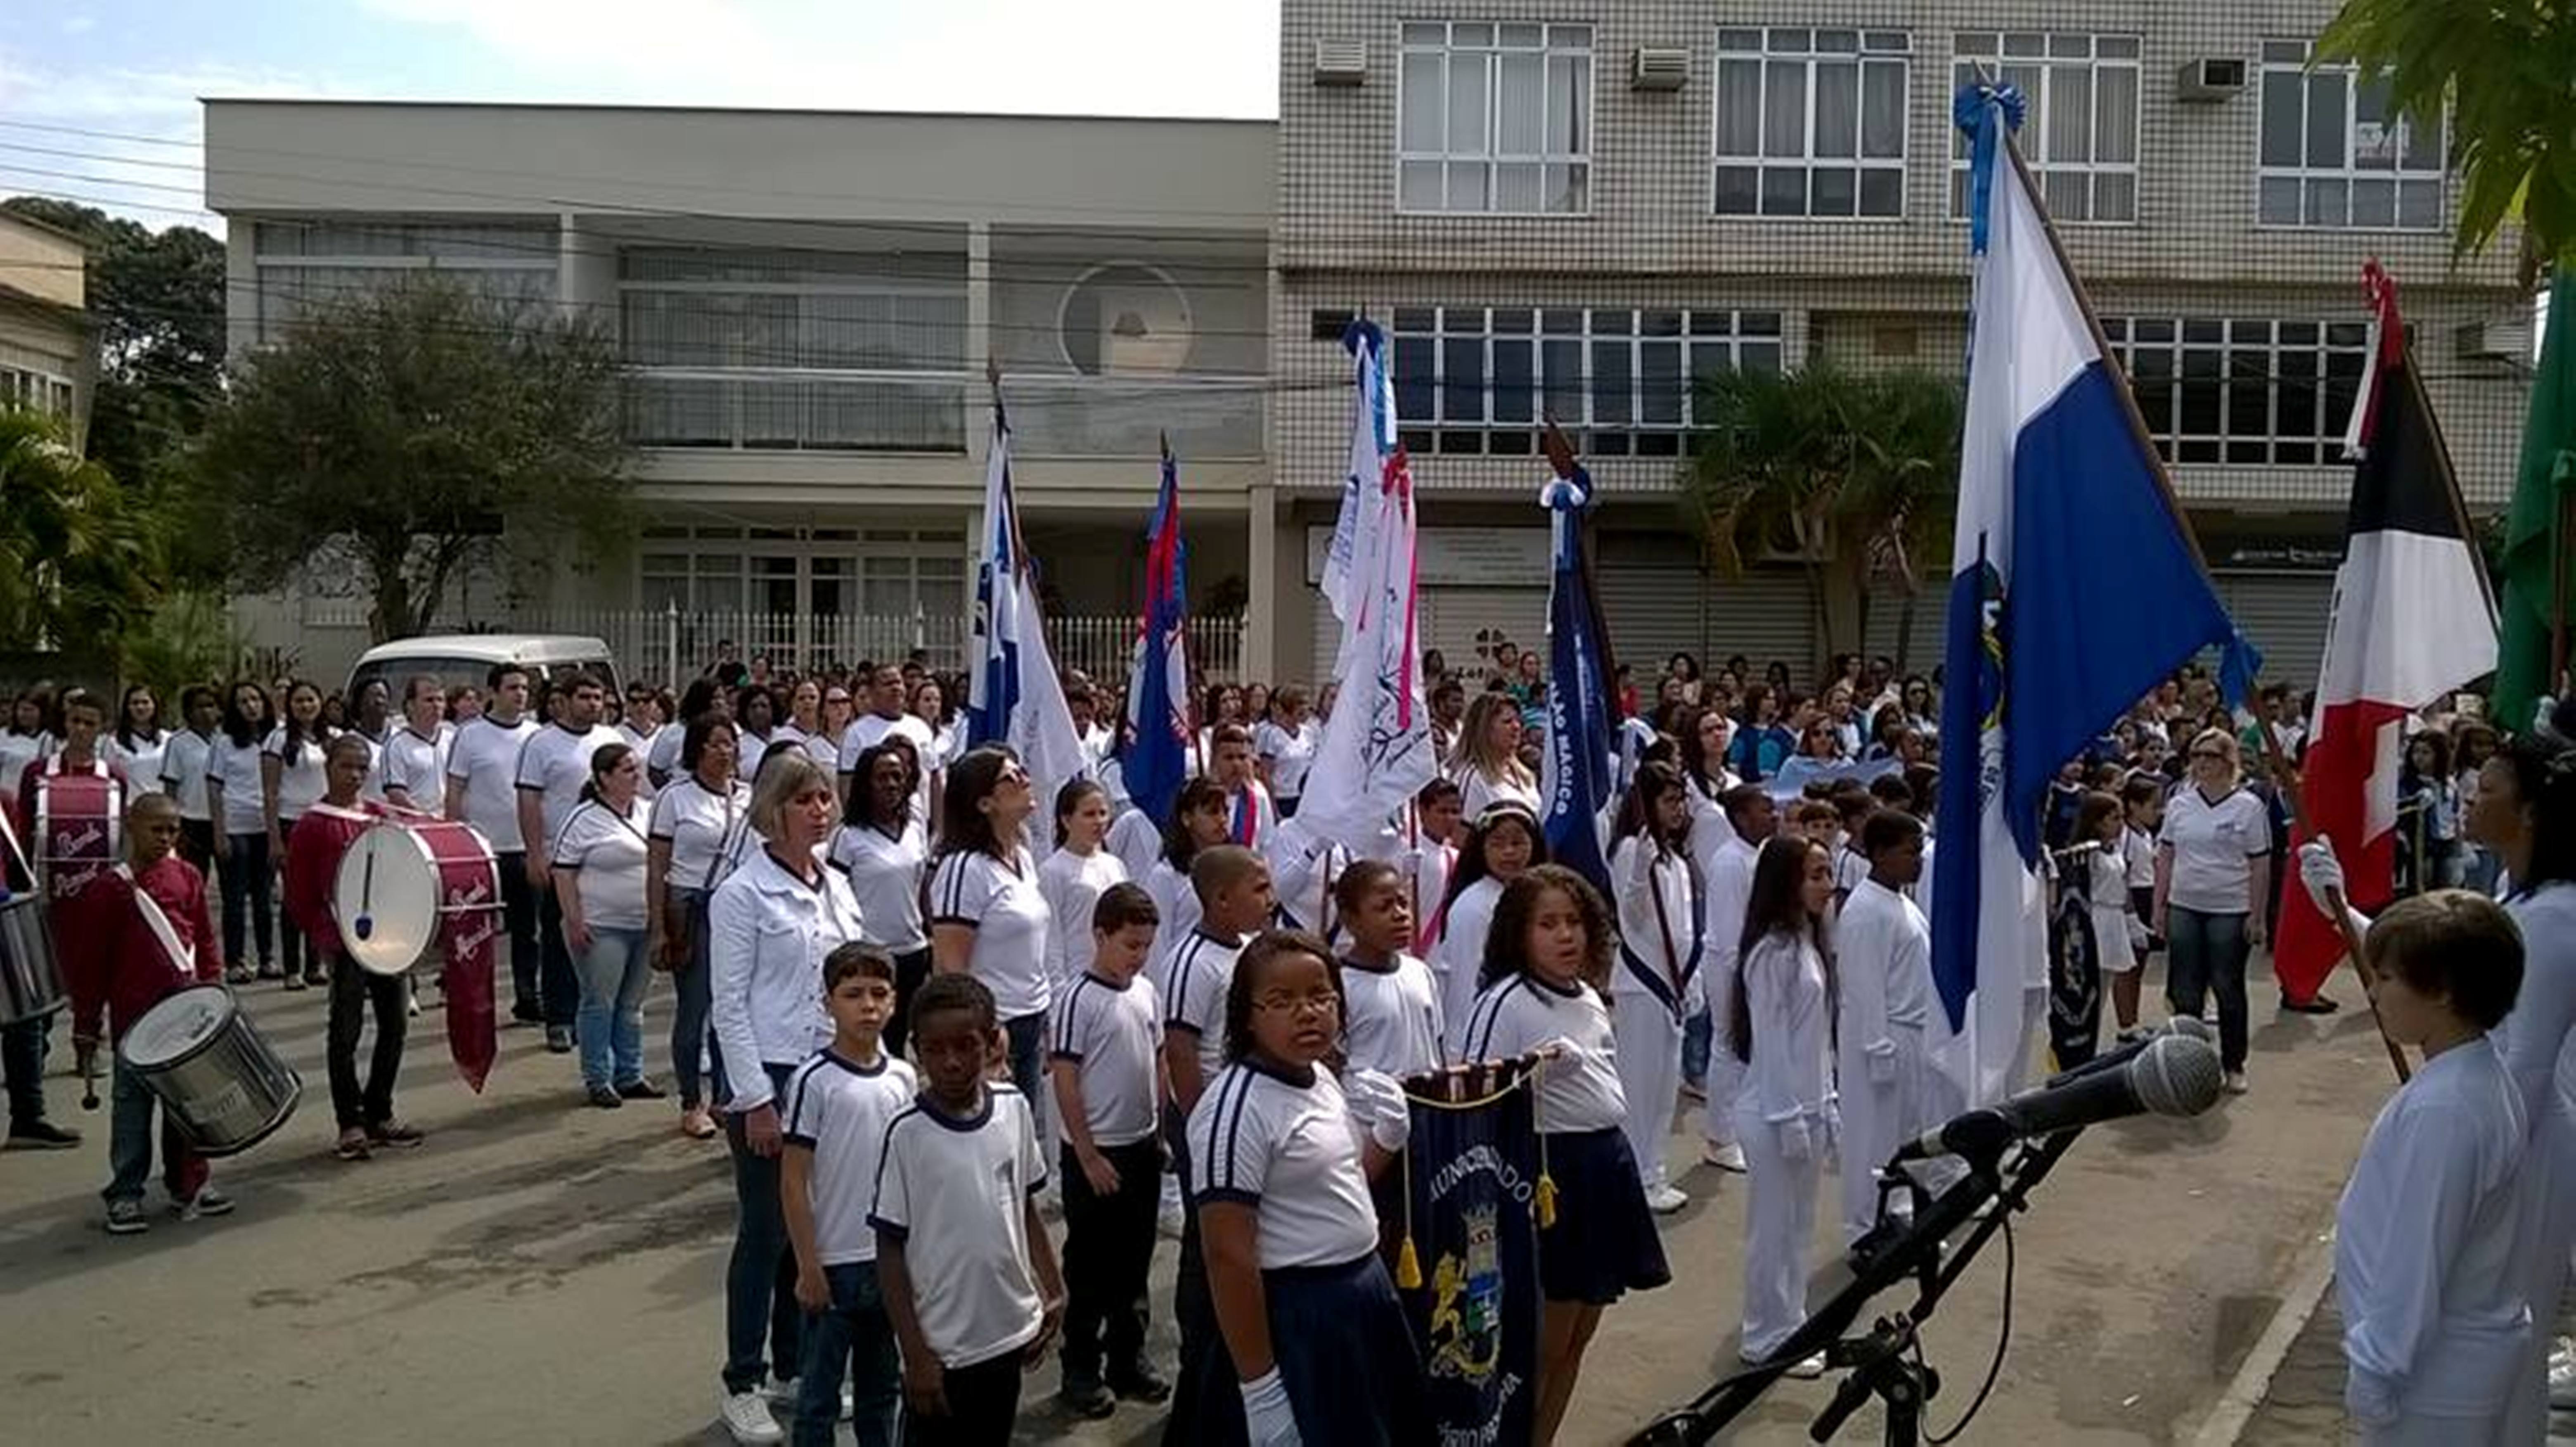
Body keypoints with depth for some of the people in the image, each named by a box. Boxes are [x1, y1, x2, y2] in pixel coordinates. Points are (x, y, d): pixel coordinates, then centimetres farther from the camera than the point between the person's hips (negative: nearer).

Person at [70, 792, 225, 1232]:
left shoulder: (187, 877, 5)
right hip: (133, 1018, -3)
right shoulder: (110, 888, -3)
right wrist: (86, 1028, 1)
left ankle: (189, 1184, 22)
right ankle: (125, 1195, 11)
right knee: (132, 1102, 3)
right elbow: (93, 963, 1)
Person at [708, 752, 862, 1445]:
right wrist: (755, 1099, -14)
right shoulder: (742, 895, -11)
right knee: (766, 1232, 1)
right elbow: (729, 1004, -12)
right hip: (768, 1075, -6)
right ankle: (742, 1385, 15)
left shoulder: (837, 886, 8)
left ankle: (797, 1368, 26)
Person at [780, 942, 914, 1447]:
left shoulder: (904, 1078, 1)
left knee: (881, 1385, 19)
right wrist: (808, 1267, -13)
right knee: (820, 1394, 8)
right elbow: (793, 1182, -12)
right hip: (834, 1263, -5)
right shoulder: (814, 1081, -14)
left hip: (892, 1259, 5)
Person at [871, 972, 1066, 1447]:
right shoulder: (908, 1135, -16)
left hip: (1008, 1334, 4)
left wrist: (1053, 1291, 6)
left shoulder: (1015, 1109, -4)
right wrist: (916, 1355, -12)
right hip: (942, 1348, -4)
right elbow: (890, 1253, -11)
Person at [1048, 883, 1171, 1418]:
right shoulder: (1080, 998, -15)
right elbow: (1065, 1081, -15)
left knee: (1134, 1261, 16)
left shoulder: (1147, 992, 4)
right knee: (1089, 1268, 5)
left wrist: (1165, 1131, 11)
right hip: (1096, 1153, -6)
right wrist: (1088, 1156, -15)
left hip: (1142, 1146, 6)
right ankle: (1081, 1371, 17)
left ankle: (1128, 1359, 29)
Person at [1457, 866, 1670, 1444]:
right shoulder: (1506, 1003, -15)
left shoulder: (1589, 995, 10)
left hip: (1609, 1165, 8)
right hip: (1555, 1171, -8)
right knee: (1546, 1341, 0)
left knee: (1579, 1334, 15)